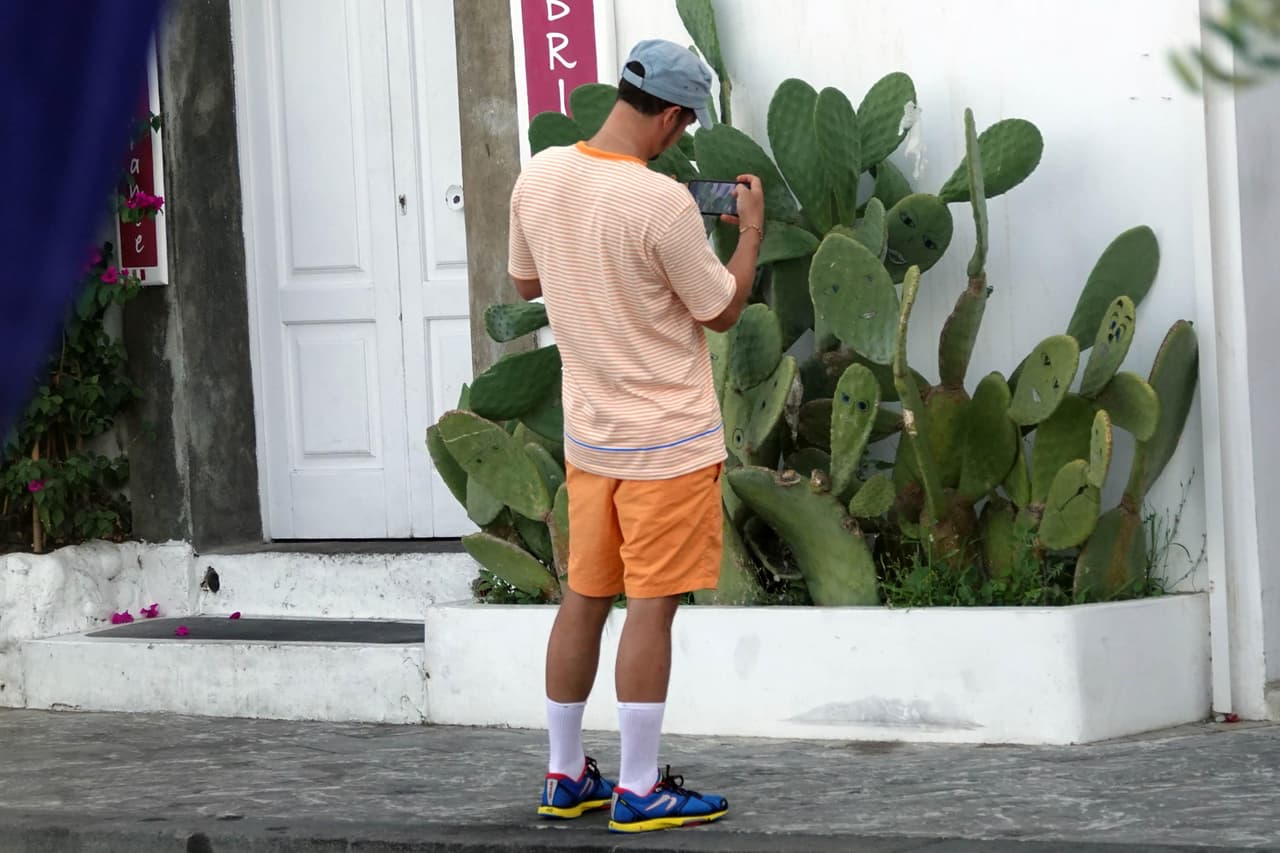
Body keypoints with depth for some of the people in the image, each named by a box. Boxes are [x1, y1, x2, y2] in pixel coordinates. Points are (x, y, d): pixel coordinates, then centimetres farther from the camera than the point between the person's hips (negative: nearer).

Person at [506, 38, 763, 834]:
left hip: (588, 433, 7)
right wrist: (752, 230, 4)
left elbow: (527, 281, 14)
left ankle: (566, 776, 21)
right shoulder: (663, 204, -22)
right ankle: (639, 790, 3)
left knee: (584, 599, 14)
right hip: (667, 440, -7)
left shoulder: (540, 177, -3)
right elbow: (722, 310, -9)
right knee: (652, 607, -1)